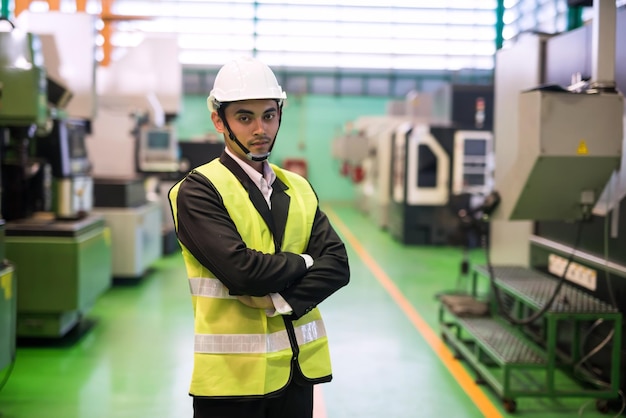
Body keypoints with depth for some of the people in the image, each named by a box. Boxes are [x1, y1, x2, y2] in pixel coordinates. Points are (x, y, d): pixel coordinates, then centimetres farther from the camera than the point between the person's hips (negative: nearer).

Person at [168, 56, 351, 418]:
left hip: (298, 368, 5)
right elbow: (242, 270, -21)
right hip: (233, 373, -5)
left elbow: (337, 265, -2)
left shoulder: (299, 189, 10)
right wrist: (304, 261, -6)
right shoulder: (198, 190, -9)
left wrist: (280, 300, -17)